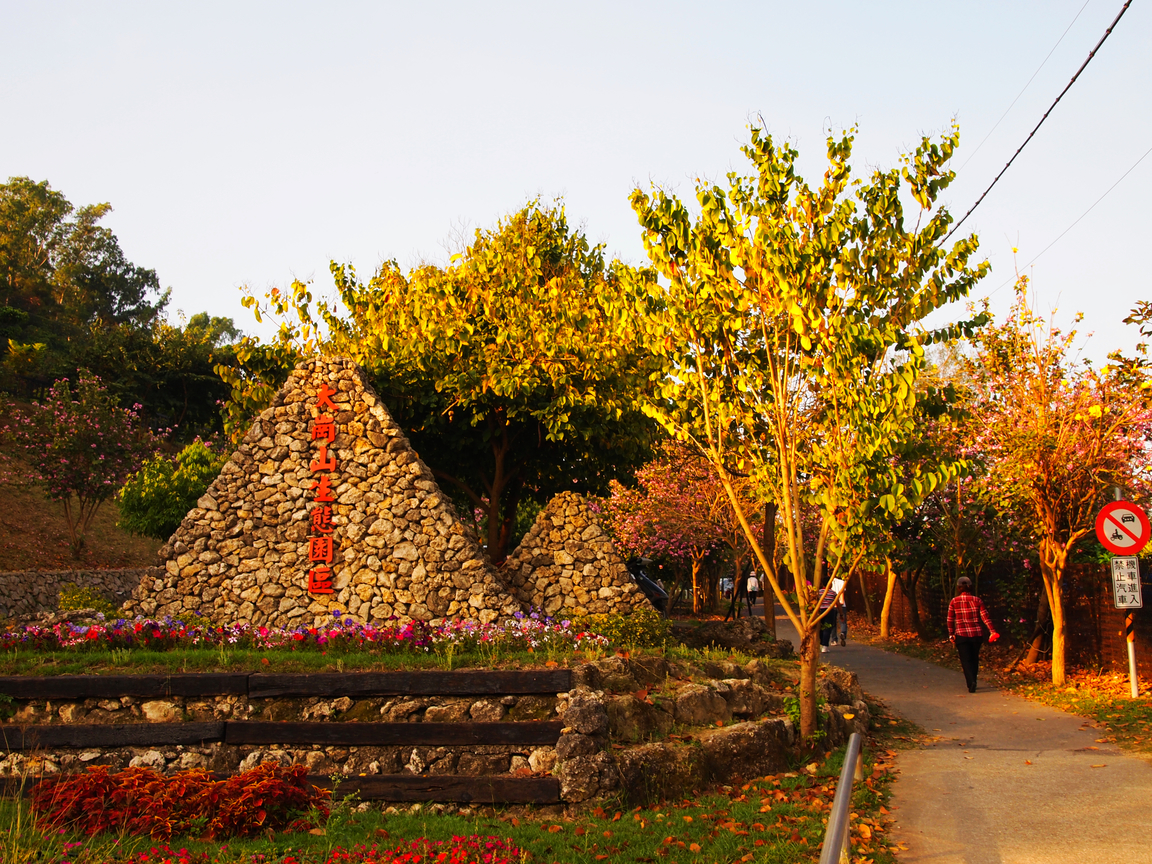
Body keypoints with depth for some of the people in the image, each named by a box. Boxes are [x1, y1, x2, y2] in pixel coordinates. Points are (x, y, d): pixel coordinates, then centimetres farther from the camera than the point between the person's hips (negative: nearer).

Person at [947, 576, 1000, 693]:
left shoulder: (954, 601, -2)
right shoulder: (977, 600, 1)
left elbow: (950, 620, 2)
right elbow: (985, 617, -4)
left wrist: (951, 634, 10)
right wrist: (992, 631, -3)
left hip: (961, 635, -2)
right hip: (976, 634, 2)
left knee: (966, 660, -2)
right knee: (974, 658, 17)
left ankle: (971, 682, -21)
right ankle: (972, 682, 23)